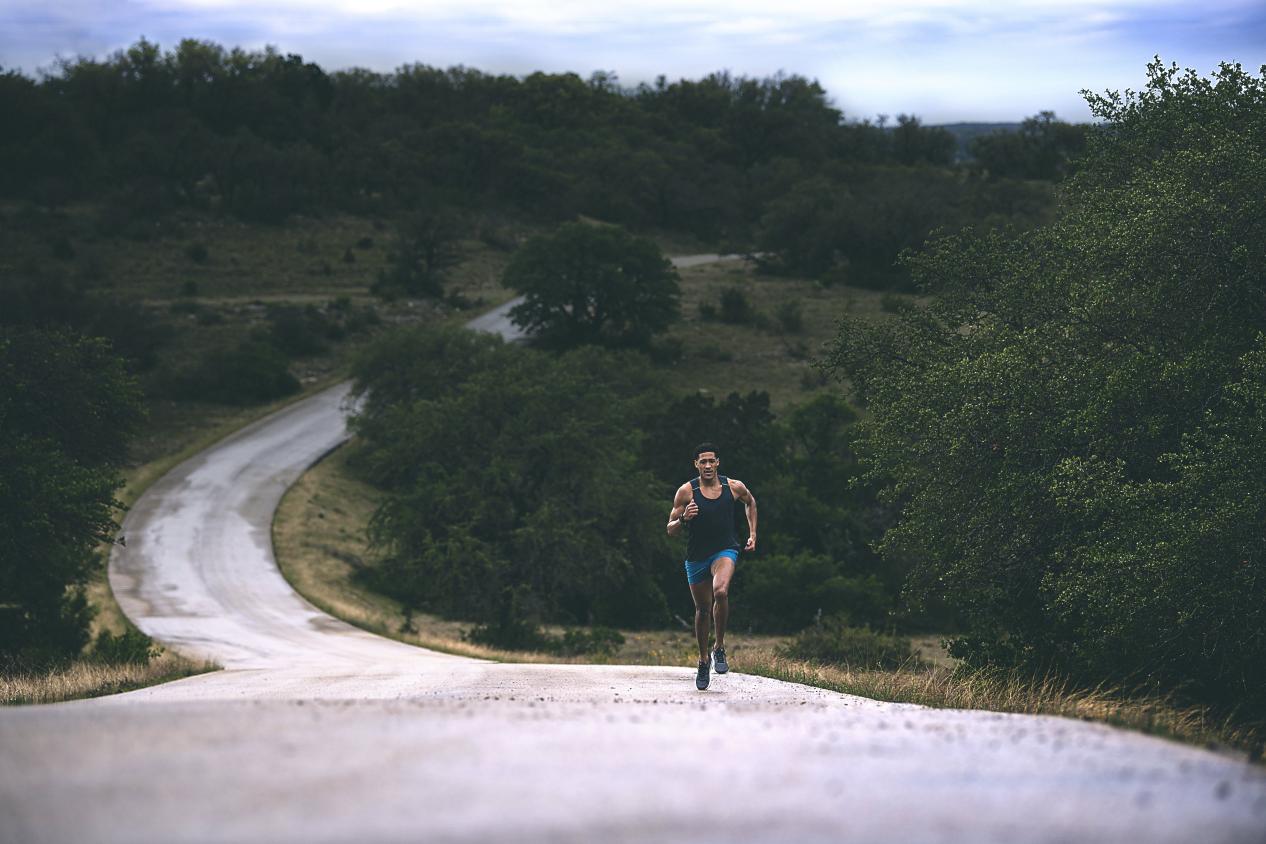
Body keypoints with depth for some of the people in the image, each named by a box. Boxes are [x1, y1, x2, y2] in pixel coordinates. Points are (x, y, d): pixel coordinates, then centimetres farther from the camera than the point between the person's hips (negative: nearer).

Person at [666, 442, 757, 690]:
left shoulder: (734, 487, -4)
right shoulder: (686, 491, -9)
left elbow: (750, 502, 20)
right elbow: (670, 530, -5)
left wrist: (753, 535, 16)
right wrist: (683, 519, -26)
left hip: (725, 550, -1)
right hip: (696, 556, 1)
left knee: (721, 591, -30)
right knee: (703, 609, 11)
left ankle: (720, 647, -13)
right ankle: (703, 659, 33)